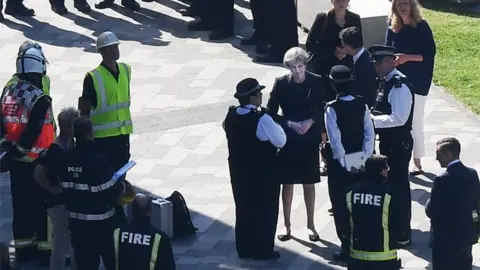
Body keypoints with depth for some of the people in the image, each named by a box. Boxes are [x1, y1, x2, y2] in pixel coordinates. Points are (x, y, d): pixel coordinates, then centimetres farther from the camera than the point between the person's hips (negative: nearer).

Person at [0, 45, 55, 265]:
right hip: (36, 161, -7)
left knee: (21, 203, 15)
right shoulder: (39, 99, -20)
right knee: (41, 204, 4)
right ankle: (44, 248, 10)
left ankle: (23, 248, 23)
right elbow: (32, 132, -24)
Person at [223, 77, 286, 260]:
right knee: (265, 210, 7)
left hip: (239, 171, 6)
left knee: (243, 209, 16)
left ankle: (244, 248, 23)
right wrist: (276, 125, -2)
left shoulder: (231, 116, -4)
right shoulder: (262, 119, -24)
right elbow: (280, 141, -17)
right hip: (263, 173, -6)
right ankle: (263, 250, 12)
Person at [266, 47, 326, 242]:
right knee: (287, 183, 7)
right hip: (288, 139, 0)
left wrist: (310, 121, -15)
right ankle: (287, 225, 18)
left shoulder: (316, 82, -7)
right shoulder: (281, 83, -8)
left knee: (309, 183, 9)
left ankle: (310, 225, 20)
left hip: (310, 139, 0)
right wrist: (290, 124, -15)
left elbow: (324, 109, 1)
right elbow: (271, 112, -4)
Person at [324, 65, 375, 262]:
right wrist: (364, 158, -1)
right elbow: (370, 134, -5)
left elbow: (335, 140, -20)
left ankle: (347, 248, 8)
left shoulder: (332, 108, -17)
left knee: (341, 205, 6)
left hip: (340, 163, -4)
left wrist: (344, 163, -11)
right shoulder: (362, 105, -4)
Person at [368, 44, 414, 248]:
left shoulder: (399, 85, -21)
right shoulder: (385, 82, 8)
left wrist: (372, 120, -23)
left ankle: (403, 234, 7)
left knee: (399, 185, -1)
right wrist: (372, 115, -1)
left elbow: (398, 118, -27)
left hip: (399, 143, -10)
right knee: (390, 183, 19)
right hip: (387, 140, 10)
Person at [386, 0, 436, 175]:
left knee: (415, 123, -2)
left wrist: (407, 57, -19)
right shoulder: (392, 28, 5)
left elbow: (430, 54, -9)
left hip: (417, 81, -4)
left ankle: (417, 162, 7)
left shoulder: (421, 27, -7)